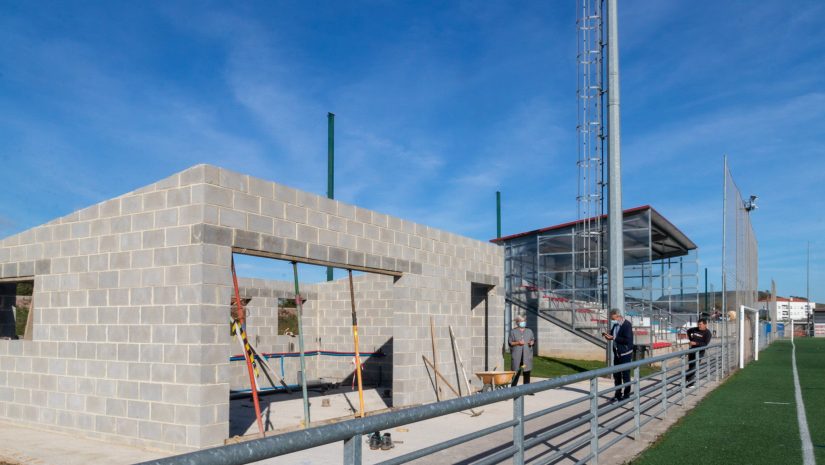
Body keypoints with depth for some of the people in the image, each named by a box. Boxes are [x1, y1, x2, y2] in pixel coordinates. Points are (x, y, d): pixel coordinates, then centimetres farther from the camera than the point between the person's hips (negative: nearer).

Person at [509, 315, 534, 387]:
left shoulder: (529, 331, 15)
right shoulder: (513, 331, 3)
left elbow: (533, 340, 19)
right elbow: (510, 342, -1)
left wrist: (532, 342, -3)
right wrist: (517, 343, -16)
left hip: (527, 355, 4)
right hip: (517, 356, -4)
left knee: (527, 372, 5)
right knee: (516, 372, -6)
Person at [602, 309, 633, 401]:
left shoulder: (627, 324, -17)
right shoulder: (616, 324, 7)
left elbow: (627, 340, -23)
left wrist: (613, 338, -23)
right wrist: (608, 335, -3)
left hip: (625, 354, -8)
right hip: (617, 353, 8)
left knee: (625, 375, 2)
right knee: (616, 375, 14)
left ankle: (626, 395, 13)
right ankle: (618, 394, 26)